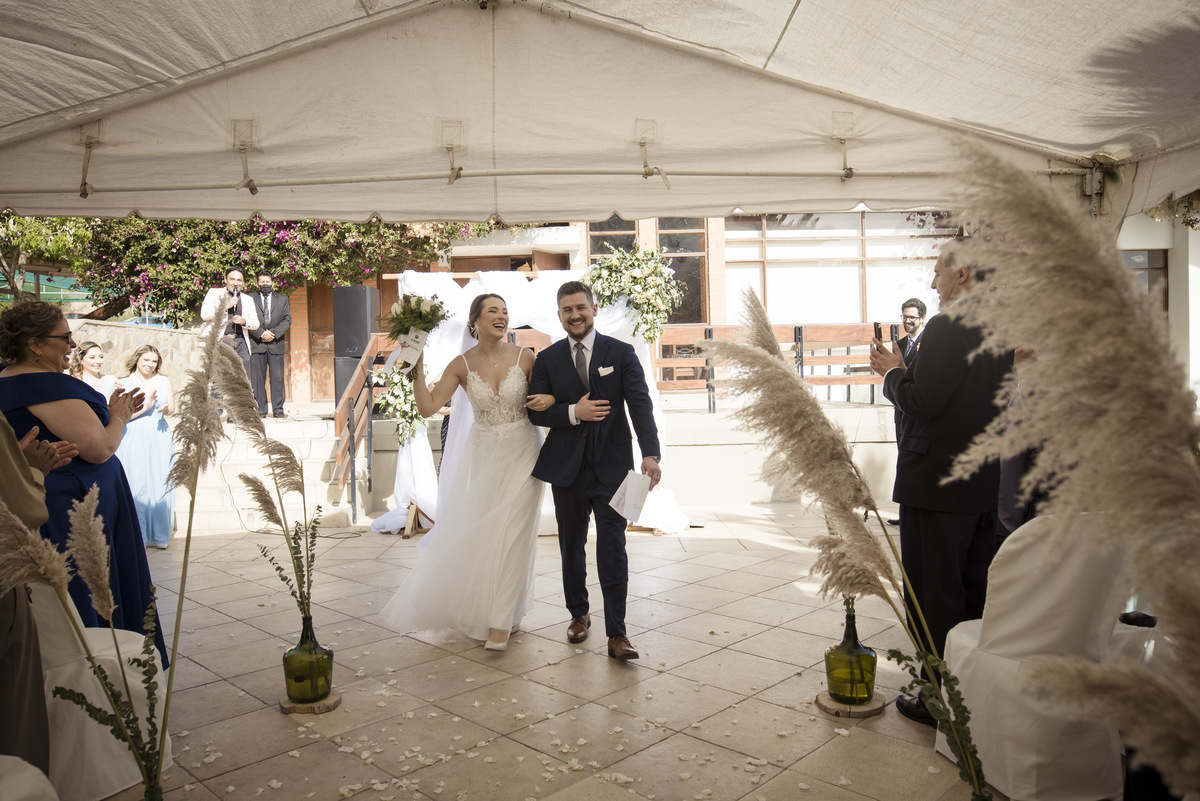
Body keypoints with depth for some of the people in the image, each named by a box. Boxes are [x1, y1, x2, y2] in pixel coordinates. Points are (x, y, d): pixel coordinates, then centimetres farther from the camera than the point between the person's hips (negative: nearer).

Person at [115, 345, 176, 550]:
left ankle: (160, 536, 7)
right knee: (135, 485, -3)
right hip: (133, 439, -2)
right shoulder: (124, 383, 2)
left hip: (159, 436, 2)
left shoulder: (163, 381, 10)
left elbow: (172, 408, 4)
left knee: (160, 485, 0)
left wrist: (165, 408, -17)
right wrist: (145, 406, -12)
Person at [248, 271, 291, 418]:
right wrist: (262, 334, -11)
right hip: (257, 345, -1)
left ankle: (278, 409, 5)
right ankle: (260, 410, 3)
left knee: (277, 378, 0)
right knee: (257, 379, -1)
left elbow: (287, 320, 7)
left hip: (276, 344, 1)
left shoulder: (282, 299, 14)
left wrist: (274, 333, -7)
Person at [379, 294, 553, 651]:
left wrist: (550, 399, -14)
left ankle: (501, 620, 10)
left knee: (511, 533, -2)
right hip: (482, 456, 2)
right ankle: (482, 606, 36)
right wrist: (417, 367, -16)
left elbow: (543, 396, 8)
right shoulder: (462, 365, -5)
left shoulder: (524, 357, -6)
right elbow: (427, 407, -9)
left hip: (520, 452, -1)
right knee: (476, 533, 10)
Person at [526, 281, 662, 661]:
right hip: (567, 468, 3)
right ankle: (578, 613, 35)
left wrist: (651, 454, -22)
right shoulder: (547, 359, 6)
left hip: (611, 467, -2)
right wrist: (573, 412, -16)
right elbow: (536, 412, 2)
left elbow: (640, 404, -9)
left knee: (613, 549, -4)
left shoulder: (621, 353, 0)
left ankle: (616, 634, 3)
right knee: (571, 545, 15)